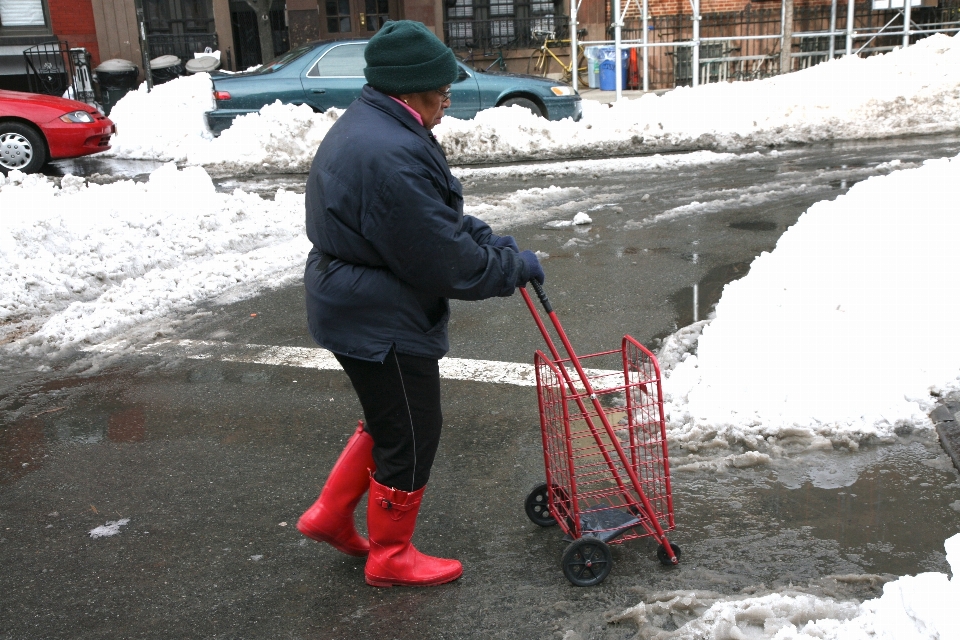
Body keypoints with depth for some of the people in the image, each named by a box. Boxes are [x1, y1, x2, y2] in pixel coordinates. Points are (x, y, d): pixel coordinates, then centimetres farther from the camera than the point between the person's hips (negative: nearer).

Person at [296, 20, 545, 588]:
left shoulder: (370, 127, 9)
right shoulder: (392, 157, -28)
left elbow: (440, 221, 14)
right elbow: (446, 262, -24)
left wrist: (496, 244, 4)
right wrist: (514, 264, -9)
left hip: (359, 308, 11)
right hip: (382, 323, -11)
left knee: (391, 421, 25)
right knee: (410, 436, 7)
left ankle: (331, 516, 37)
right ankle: (390, 557, 27)